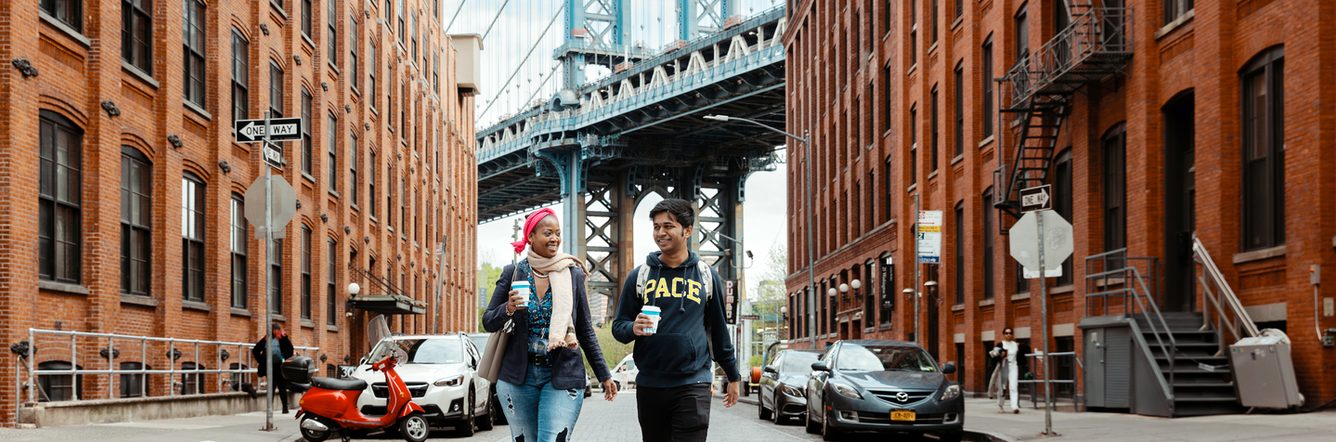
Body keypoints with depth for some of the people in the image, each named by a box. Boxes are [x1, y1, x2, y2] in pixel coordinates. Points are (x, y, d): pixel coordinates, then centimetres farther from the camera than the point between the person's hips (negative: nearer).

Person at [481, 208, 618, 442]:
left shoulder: (573, 275, 3)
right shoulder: (513, 273, 3)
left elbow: (585, 331, 10)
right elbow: (488, 323, 6)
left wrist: (603, 375, 8)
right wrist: (508, 309, -15)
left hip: (562, 376, -1)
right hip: (518, 376, 1)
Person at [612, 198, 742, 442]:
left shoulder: (707, 276, 7)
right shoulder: (639, 276, 6)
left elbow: (719, 330, 14)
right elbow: (618, 326, 8)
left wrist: (733, 376, 17)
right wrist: (633, 328, -15)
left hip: (693, 385, -2)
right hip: (650, 385, 2)